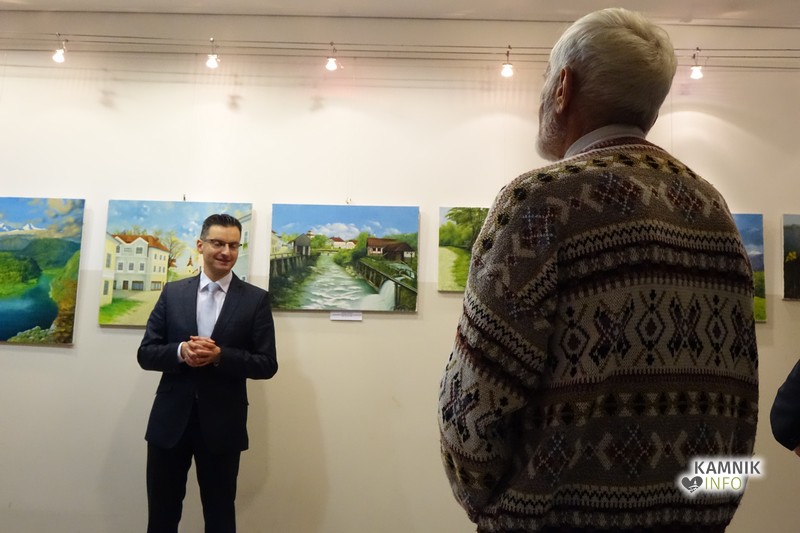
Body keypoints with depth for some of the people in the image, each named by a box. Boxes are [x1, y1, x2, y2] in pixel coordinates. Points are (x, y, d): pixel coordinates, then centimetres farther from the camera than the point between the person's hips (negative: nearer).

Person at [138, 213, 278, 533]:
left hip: (222, 424, -1)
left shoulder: (256, 299, -3)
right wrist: (180, 351, -18)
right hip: (170, 420, 2)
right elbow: (146, 354, 3)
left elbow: (267, 364, -5)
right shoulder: (172, 292, 4)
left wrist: (220, 355, -20)